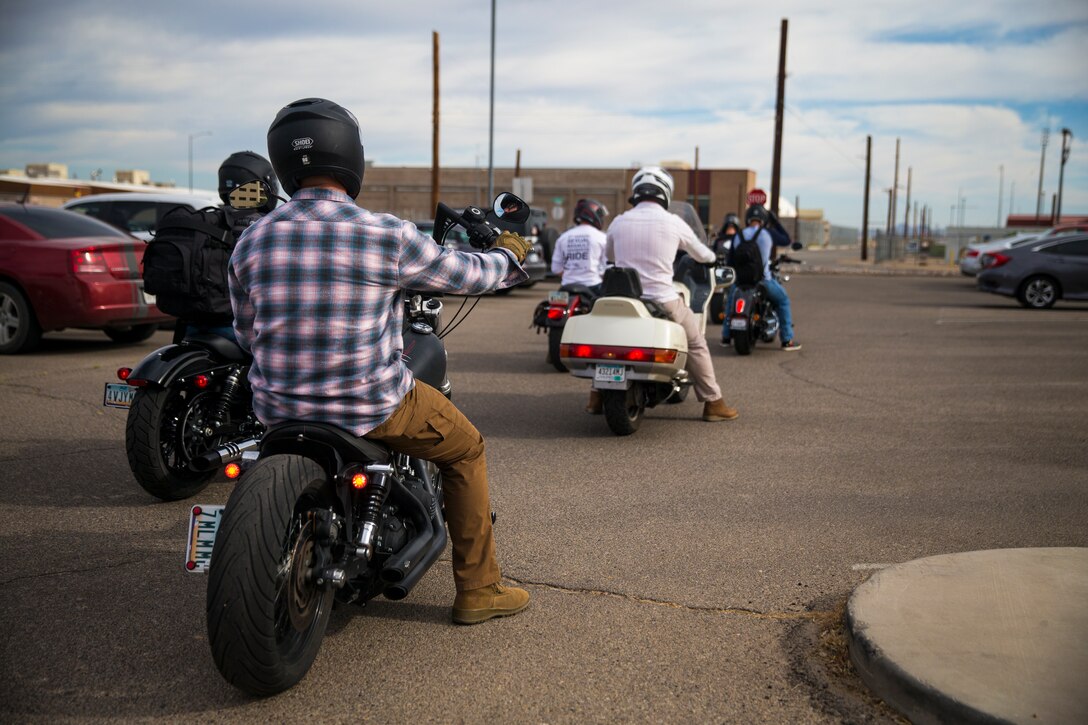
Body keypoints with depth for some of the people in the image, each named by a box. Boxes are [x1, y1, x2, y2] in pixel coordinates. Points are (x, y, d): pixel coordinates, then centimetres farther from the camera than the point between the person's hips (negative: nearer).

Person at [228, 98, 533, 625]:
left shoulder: (251, 243, -2)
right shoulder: (387, 236, -14)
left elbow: (246, 335, 9)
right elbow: (466, 275, 0)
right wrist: (509, 253, 22)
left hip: (278, 410, 5)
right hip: (371, 407, -5)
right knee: (466, 449, 18)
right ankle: (478, 590, 23)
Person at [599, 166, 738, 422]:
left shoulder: (618, 222, 2)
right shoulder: (673, 223, -4)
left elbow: (610, 255, 22)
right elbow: (702, 255, 10)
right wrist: (711, 256, 34)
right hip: (663, 302, -3)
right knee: (696, 345, 16)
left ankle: (598, 396, 29)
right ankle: (713, 403, 18)